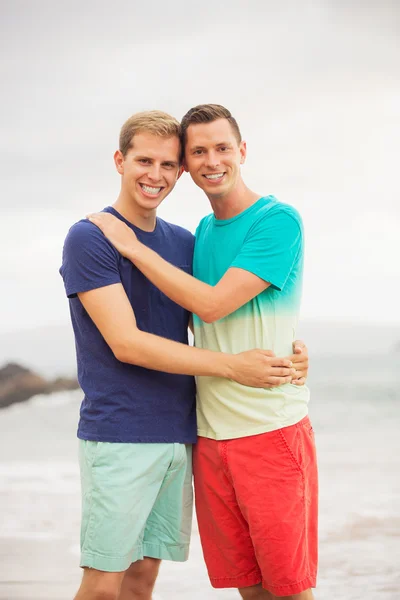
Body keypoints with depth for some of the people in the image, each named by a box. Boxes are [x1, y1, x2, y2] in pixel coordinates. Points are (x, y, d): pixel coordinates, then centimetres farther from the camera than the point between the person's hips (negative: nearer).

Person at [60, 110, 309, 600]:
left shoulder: (183, 243, 12)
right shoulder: (88, 238, -7)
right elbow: (126, 343, -15)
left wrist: (286, 354, -3)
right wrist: (233, 366, -17)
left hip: (178, 433, 6)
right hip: (117, 434, -6)